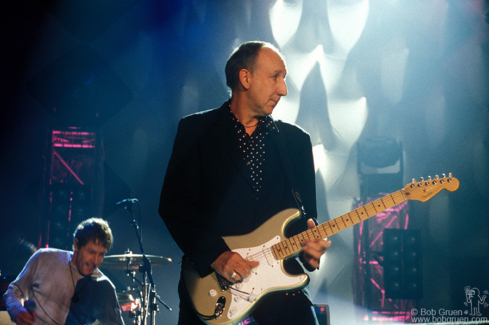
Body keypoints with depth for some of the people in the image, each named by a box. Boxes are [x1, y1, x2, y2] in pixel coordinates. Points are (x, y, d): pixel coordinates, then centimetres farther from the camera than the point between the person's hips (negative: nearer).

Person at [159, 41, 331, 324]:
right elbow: (173, 204, -4)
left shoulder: (295, 140, 14)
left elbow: (307, 214, 12)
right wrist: (215, 254, -15)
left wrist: (308, 243, -10)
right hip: (208, 281, -2)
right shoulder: (196, 129, 4)